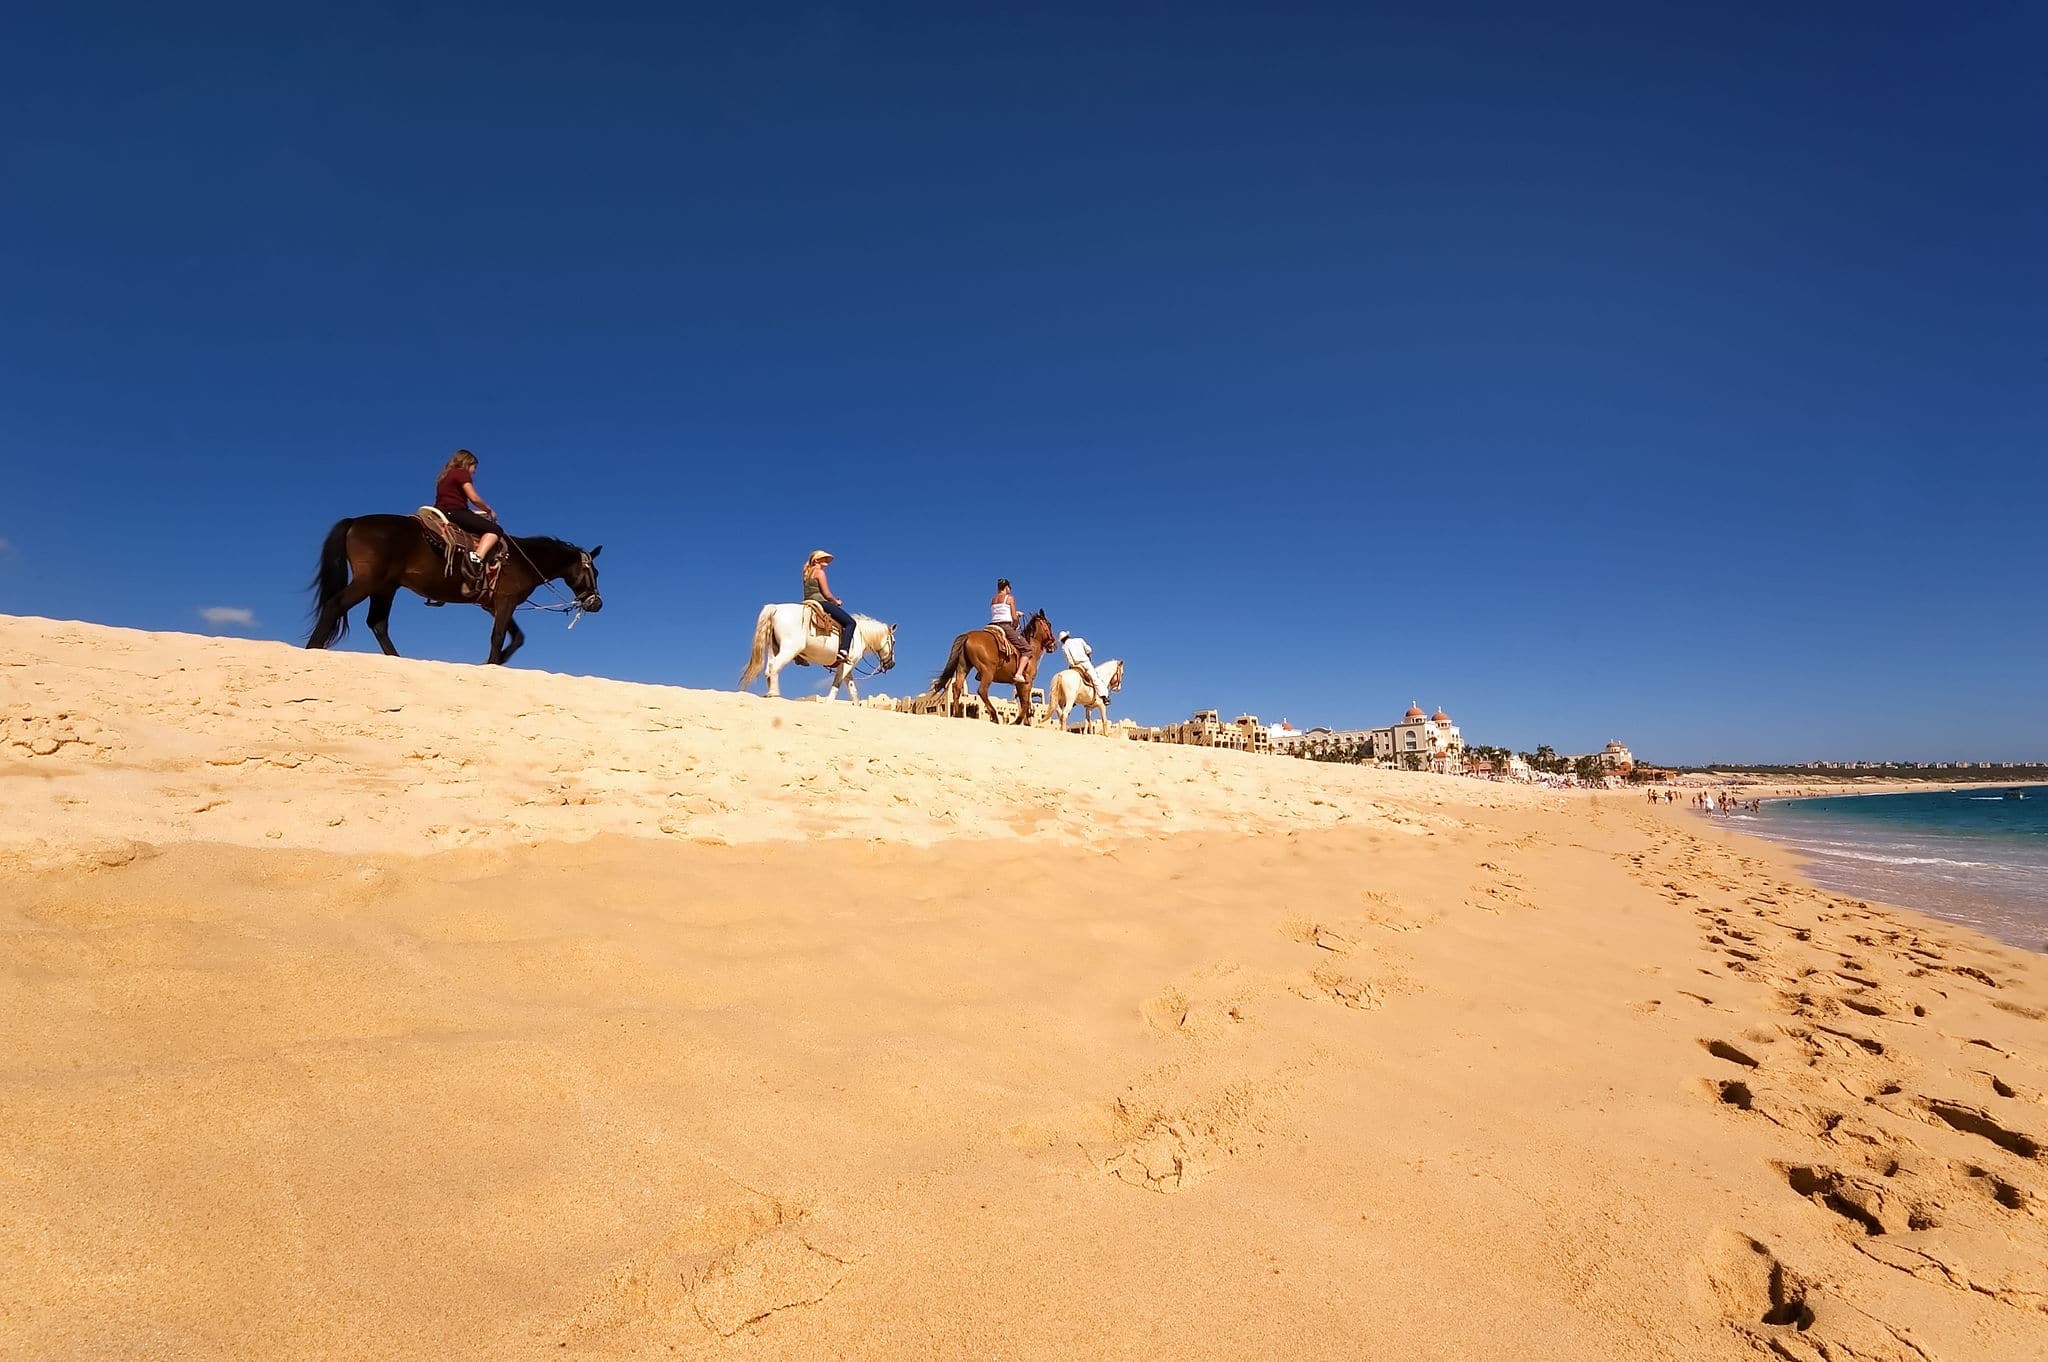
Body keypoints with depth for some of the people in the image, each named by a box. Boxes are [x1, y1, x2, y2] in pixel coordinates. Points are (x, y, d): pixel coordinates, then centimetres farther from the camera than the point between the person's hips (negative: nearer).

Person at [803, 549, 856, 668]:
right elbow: (826, 594, -11)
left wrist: (833, 600, 17)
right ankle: (843, 652, -29)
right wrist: (836, 601, 7)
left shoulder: (807, 573, 23)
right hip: (821, 603, -10)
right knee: (850, 622, -10)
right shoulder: (820, 572, -4)